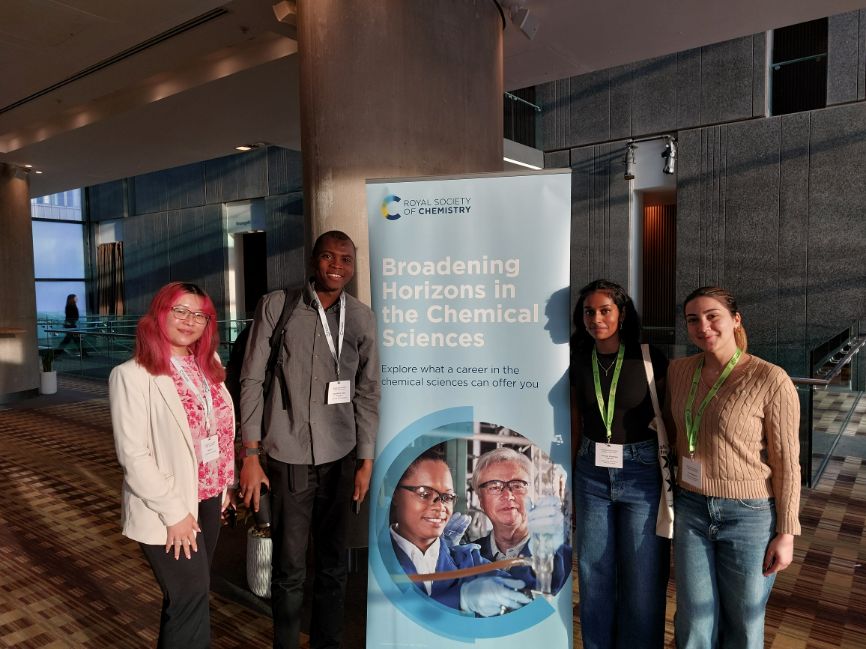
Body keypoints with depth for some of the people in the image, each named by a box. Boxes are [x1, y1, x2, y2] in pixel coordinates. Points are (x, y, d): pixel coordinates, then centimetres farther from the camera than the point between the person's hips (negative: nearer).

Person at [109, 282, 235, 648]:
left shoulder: (207, 367, 6)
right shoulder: (132, 375, -14)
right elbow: (133, 455, -17)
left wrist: (225, 486, 9)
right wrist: (173, 511, -17)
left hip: (209, 498, 6)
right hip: (170, 512, -6)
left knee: (189, 595, 19)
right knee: (191, 598, 1)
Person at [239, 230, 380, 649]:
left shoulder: (362, 318, 3)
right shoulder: (276, 306, -4)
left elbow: (368, 392, 7)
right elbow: (252, 380, -3)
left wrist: (366, 460, 6)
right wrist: (251, 455, -6)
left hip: (340, 457, 2)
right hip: (289, 456, -2)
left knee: (333, 563, 13)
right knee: (289, 567, 7)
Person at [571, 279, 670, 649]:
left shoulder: (650, 359, -9)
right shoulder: (579, 362, 0)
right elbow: (576, 426, 7)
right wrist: (569, 482, 10)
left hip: (642, 473, -3)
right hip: (592, 475, 3)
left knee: (643, 576, 9)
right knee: (594, 573, 13)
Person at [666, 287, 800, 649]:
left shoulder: (770, 381, -15)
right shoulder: (678, 371, 0)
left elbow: (786, 461, -10)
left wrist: (786, 533, -8)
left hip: (750, 516, -4)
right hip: (691, 510, 4)